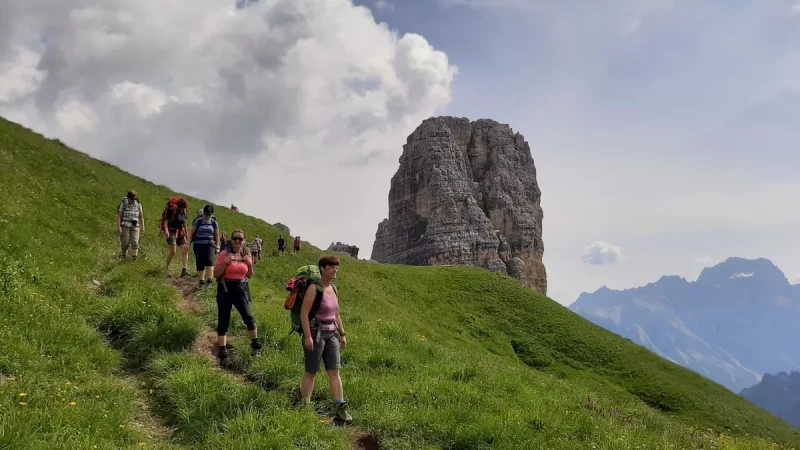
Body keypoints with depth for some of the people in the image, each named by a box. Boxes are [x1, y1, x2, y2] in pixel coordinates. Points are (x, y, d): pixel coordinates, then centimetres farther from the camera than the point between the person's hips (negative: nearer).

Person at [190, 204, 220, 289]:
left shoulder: (214, 222, 6)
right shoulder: (198, 221, 1)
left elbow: (217, 235, 12)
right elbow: (192, 233, 4)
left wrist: (217, 246, 10)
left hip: (209, 244, 0)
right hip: (198, 244, 0)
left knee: (209, 260, -21)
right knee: (200, 263, 2)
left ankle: (209, 281, -24)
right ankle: (201, 282, 11)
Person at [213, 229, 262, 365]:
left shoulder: (247, 254, 5)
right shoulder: (224, 253, -6)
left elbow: (250, 275, 12)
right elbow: (216, 274, -7)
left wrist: (250, 264, -5)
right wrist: (225, 262, -20)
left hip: (241, 289, 2)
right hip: (225, 289, -2)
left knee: (249, 317, -8)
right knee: (223, 321, 2)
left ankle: (255, 342, 17)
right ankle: (222, 352, 11)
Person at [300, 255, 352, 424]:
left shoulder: (333, 288, 10)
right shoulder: (314, 288, -13)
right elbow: (304, 313, -17)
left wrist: (342, 334, 14)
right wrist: (308, 336, -22)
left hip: (331, 334, 7)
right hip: (315, 333, -7)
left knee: (334, 371, 1)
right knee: (311, 372, 3)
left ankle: (340, 409, 1)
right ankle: (305, 407, 15)